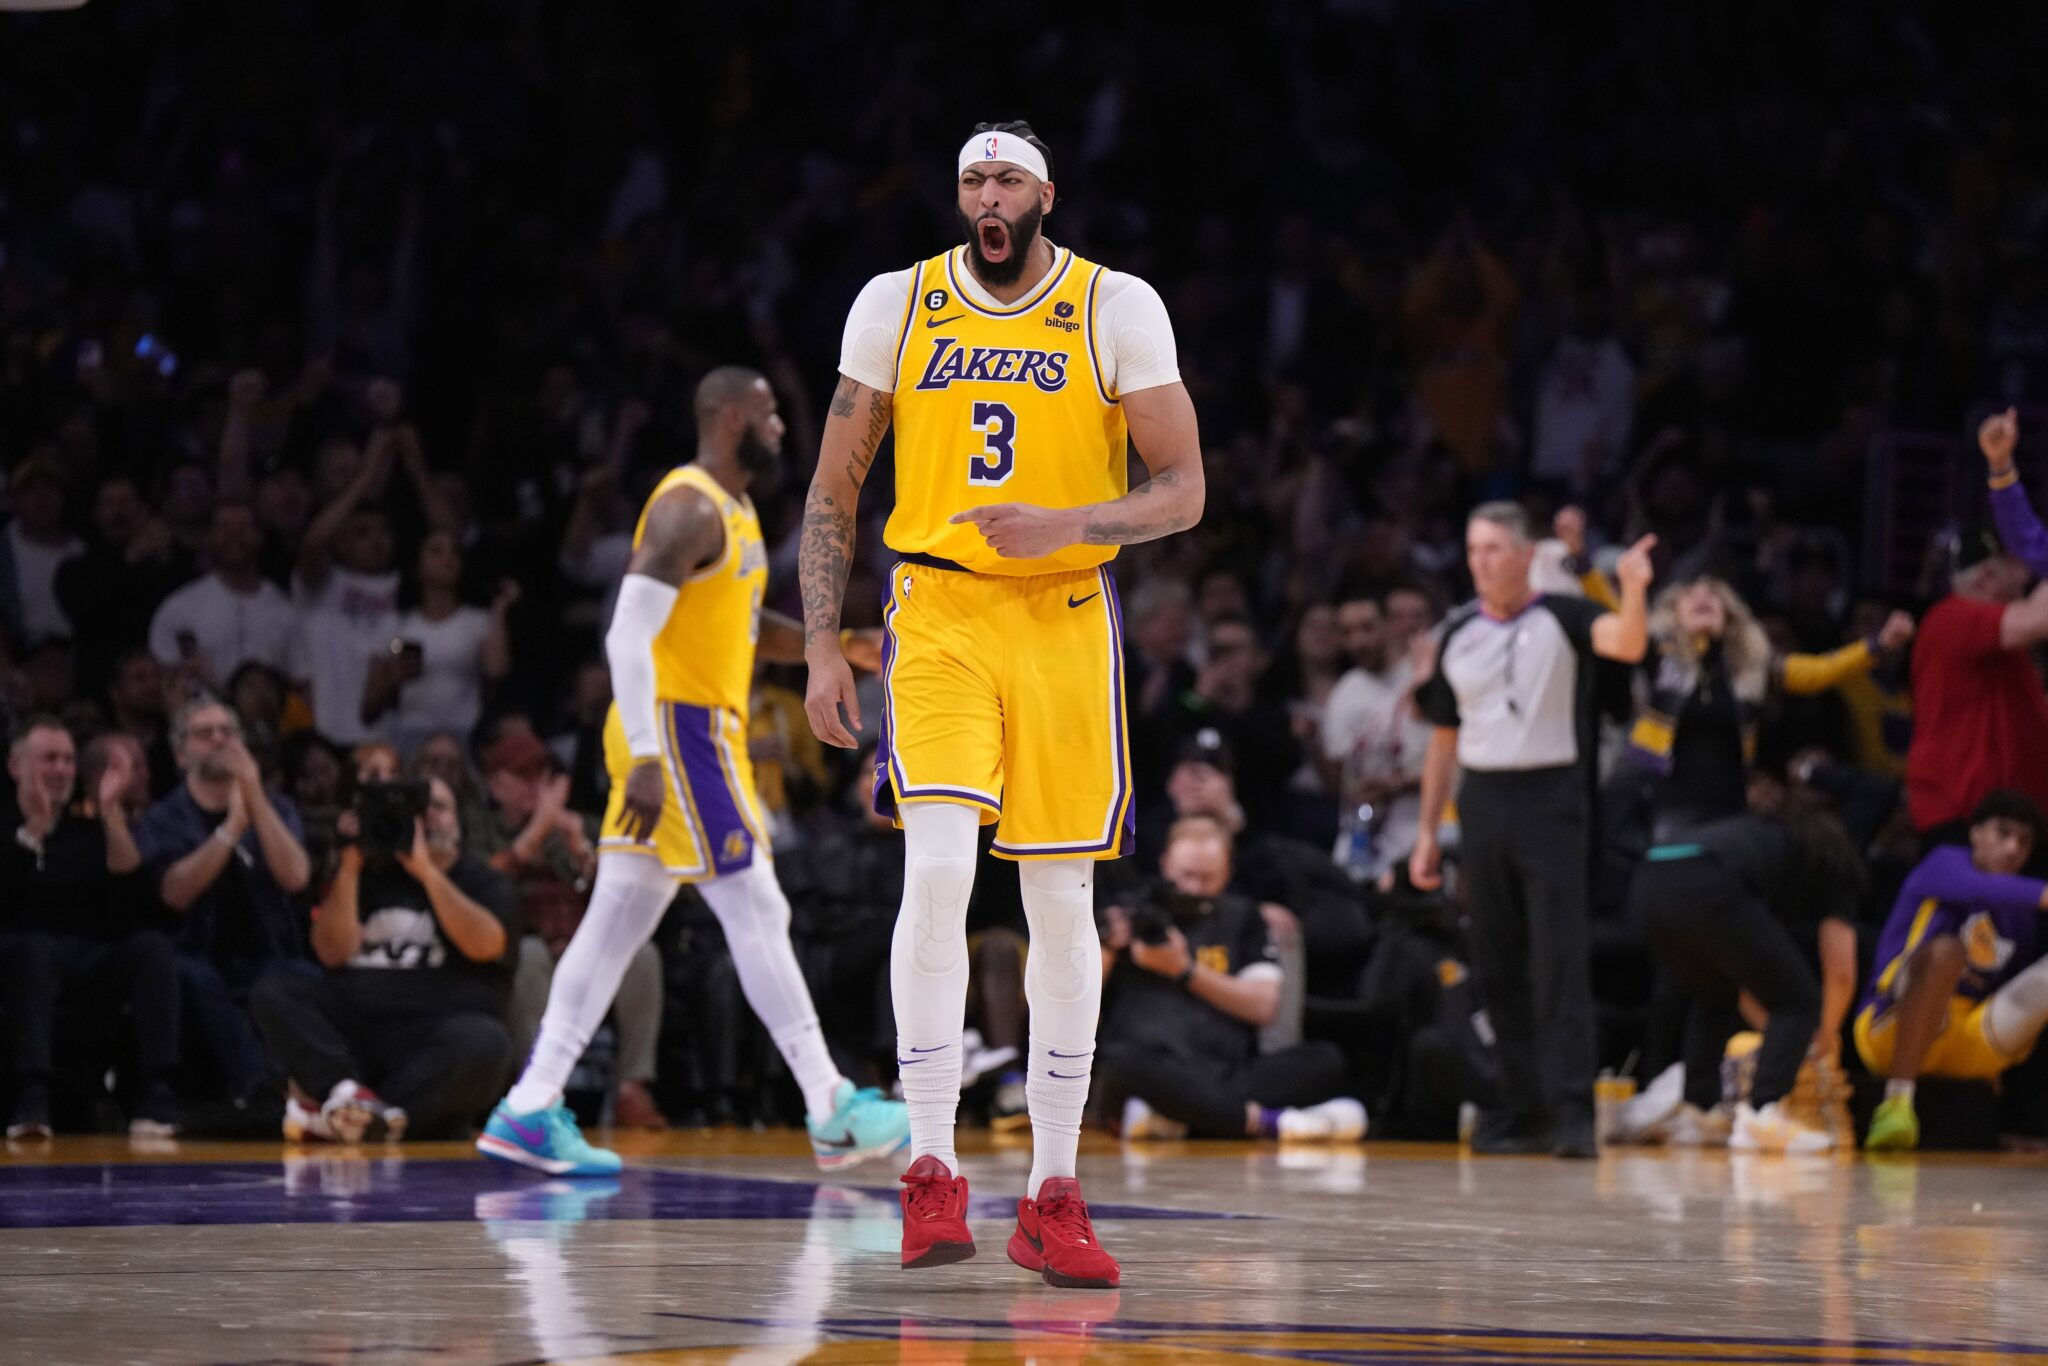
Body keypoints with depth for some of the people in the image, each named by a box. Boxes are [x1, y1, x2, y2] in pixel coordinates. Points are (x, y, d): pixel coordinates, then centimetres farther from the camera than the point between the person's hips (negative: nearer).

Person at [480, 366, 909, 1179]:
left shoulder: (735, 512, 17)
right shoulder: (690, 509, -15)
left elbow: (741, 625, 29)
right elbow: (628, 634, -21)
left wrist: (838, 646, 15)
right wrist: (645, 762, -25)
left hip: (698, 733, 10)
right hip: (677, 733, -10)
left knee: (618, 922, 7)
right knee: (757, 914, -7)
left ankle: (530, 1111, 6)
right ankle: (833, 1113, -3)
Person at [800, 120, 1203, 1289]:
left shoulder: (1118, 310, -2)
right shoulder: (896, 305, 3)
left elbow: (1183, 492, -3)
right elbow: (835, 486, 9)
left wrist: (1065, 525, -20)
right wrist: (822, 645, 1)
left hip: (1066, 618, 0)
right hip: (936, 611, 0)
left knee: (1063, 903, 3)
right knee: (938, 872, -19)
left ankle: (1053, 1199, 11)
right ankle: (933, 1175, -13)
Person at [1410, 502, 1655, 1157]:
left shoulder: (1561, 618, -2)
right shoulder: (1457, 636, 12)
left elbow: (1627, 644, -21)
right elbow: (1444, 739, 17)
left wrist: (1634, 590, -40)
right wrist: (1427, 830, 14)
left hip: (1551, 801, -5)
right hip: (1483, 803, 5)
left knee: (1559, 961, -11)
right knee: (1497, 967, 7)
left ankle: (1573, 1110, -14)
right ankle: (1524, 1110, 14)